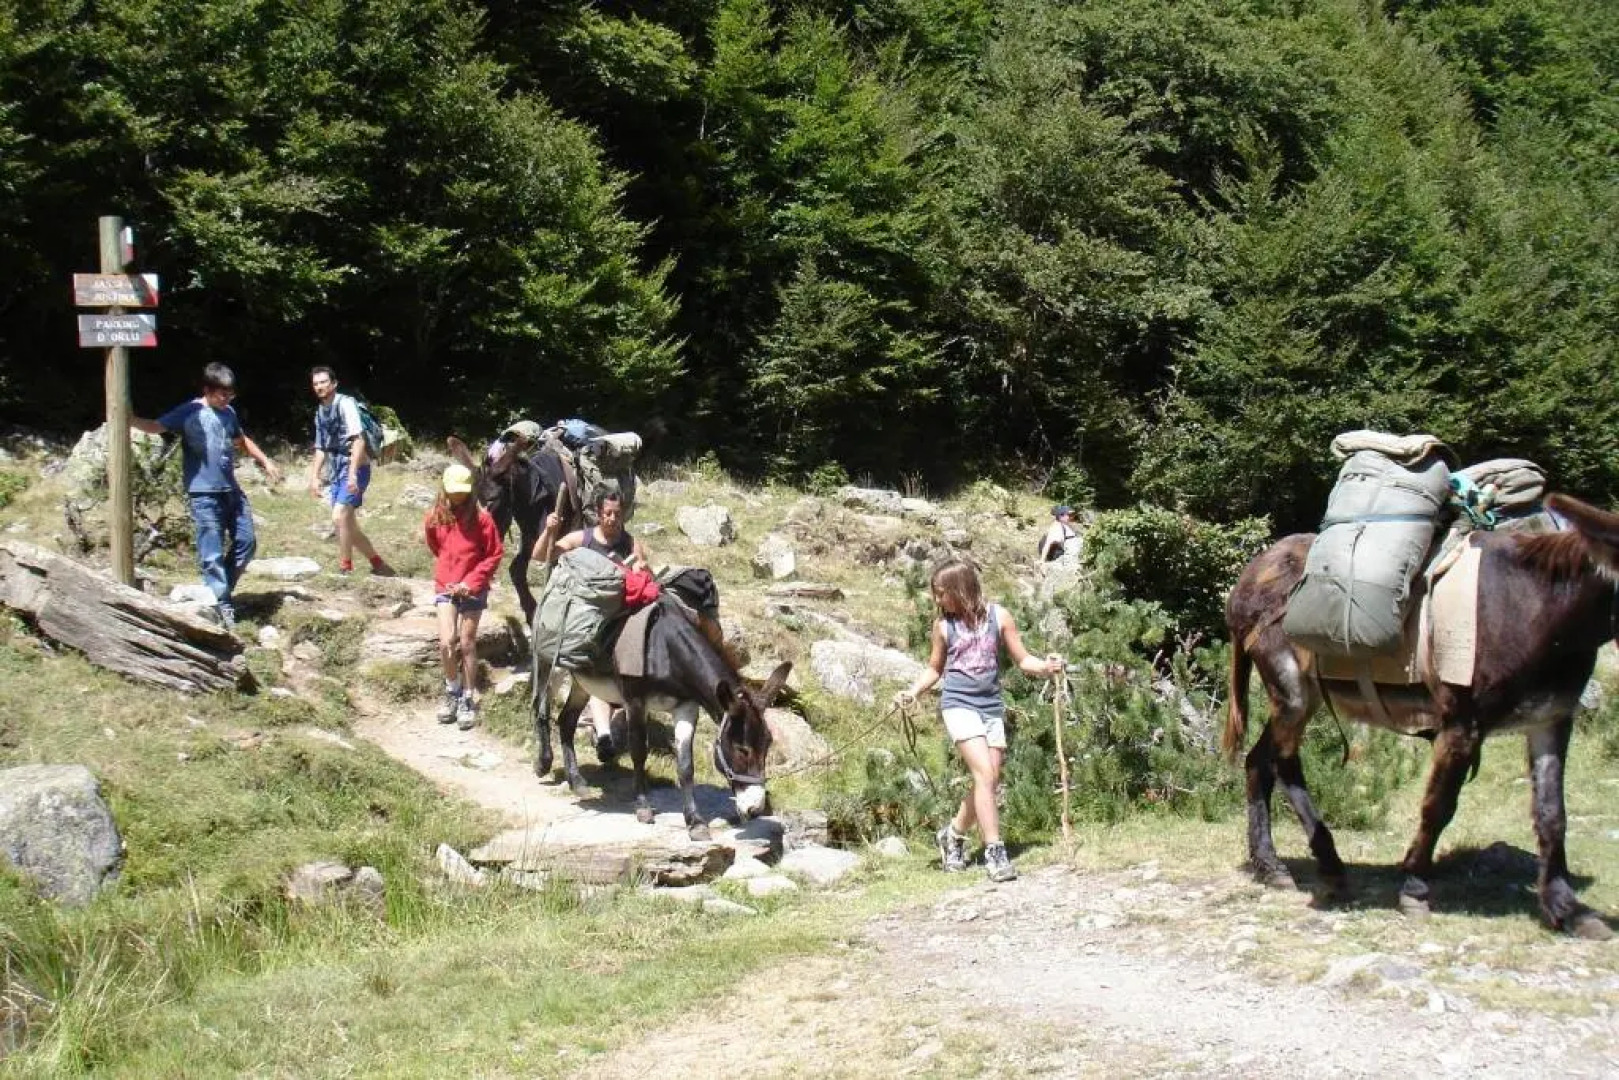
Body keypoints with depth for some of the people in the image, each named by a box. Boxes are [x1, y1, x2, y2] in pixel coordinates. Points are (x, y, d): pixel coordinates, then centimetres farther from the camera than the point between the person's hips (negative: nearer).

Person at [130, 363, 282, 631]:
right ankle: (222, 606, -1)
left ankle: (221, 588, 26)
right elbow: (156, 427, -19)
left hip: (232, 490, 7)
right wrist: (130, 420, -37)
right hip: (204, 495, -7)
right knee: (212, 554, -6)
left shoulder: (228, 413, 11)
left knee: (246, 543, 10)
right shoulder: (189, 412, -8)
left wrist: (265, 462, 35)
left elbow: (242, 440, 29)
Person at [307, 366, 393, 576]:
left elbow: (358, 439, -20)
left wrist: (352, 473, -27)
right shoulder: (320, 412, 13)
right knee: (348, 524, 10)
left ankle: (345, 569, -11)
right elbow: (321, 449, 22)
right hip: (338, 472, 9)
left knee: (339, 517, -19)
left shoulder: (345, 404, -12)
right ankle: (379, 565, 21)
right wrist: (314, 477, 13)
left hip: (355, 470, -9)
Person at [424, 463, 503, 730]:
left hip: (472, 588, -2)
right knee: (446, 643, -9)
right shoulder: (435, 518, -1)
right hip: (445, 587, 2)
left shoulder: (480, 518, -9)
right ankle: (452, 692, 13)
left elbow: (495, 554, -6)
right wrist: (447, 573, 11)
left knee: (467, 644, 2)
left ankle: (468, 700, 14)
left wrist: (470, 581, -11)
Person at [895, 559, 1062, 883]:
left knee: (989, 780, 5)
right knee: (984, 774, -16)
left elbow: (1022, 659, 6)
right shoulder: (943, 625, 3)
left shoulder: (998, 616, 1)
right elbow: (935, 668, 17)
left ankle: (954, 834, 29)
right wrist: (913, 691, 1)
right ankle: (995, 852, -15)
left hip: (992, 707, 2)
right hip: (959, 705, -2)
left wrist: (1046, 667, -13)